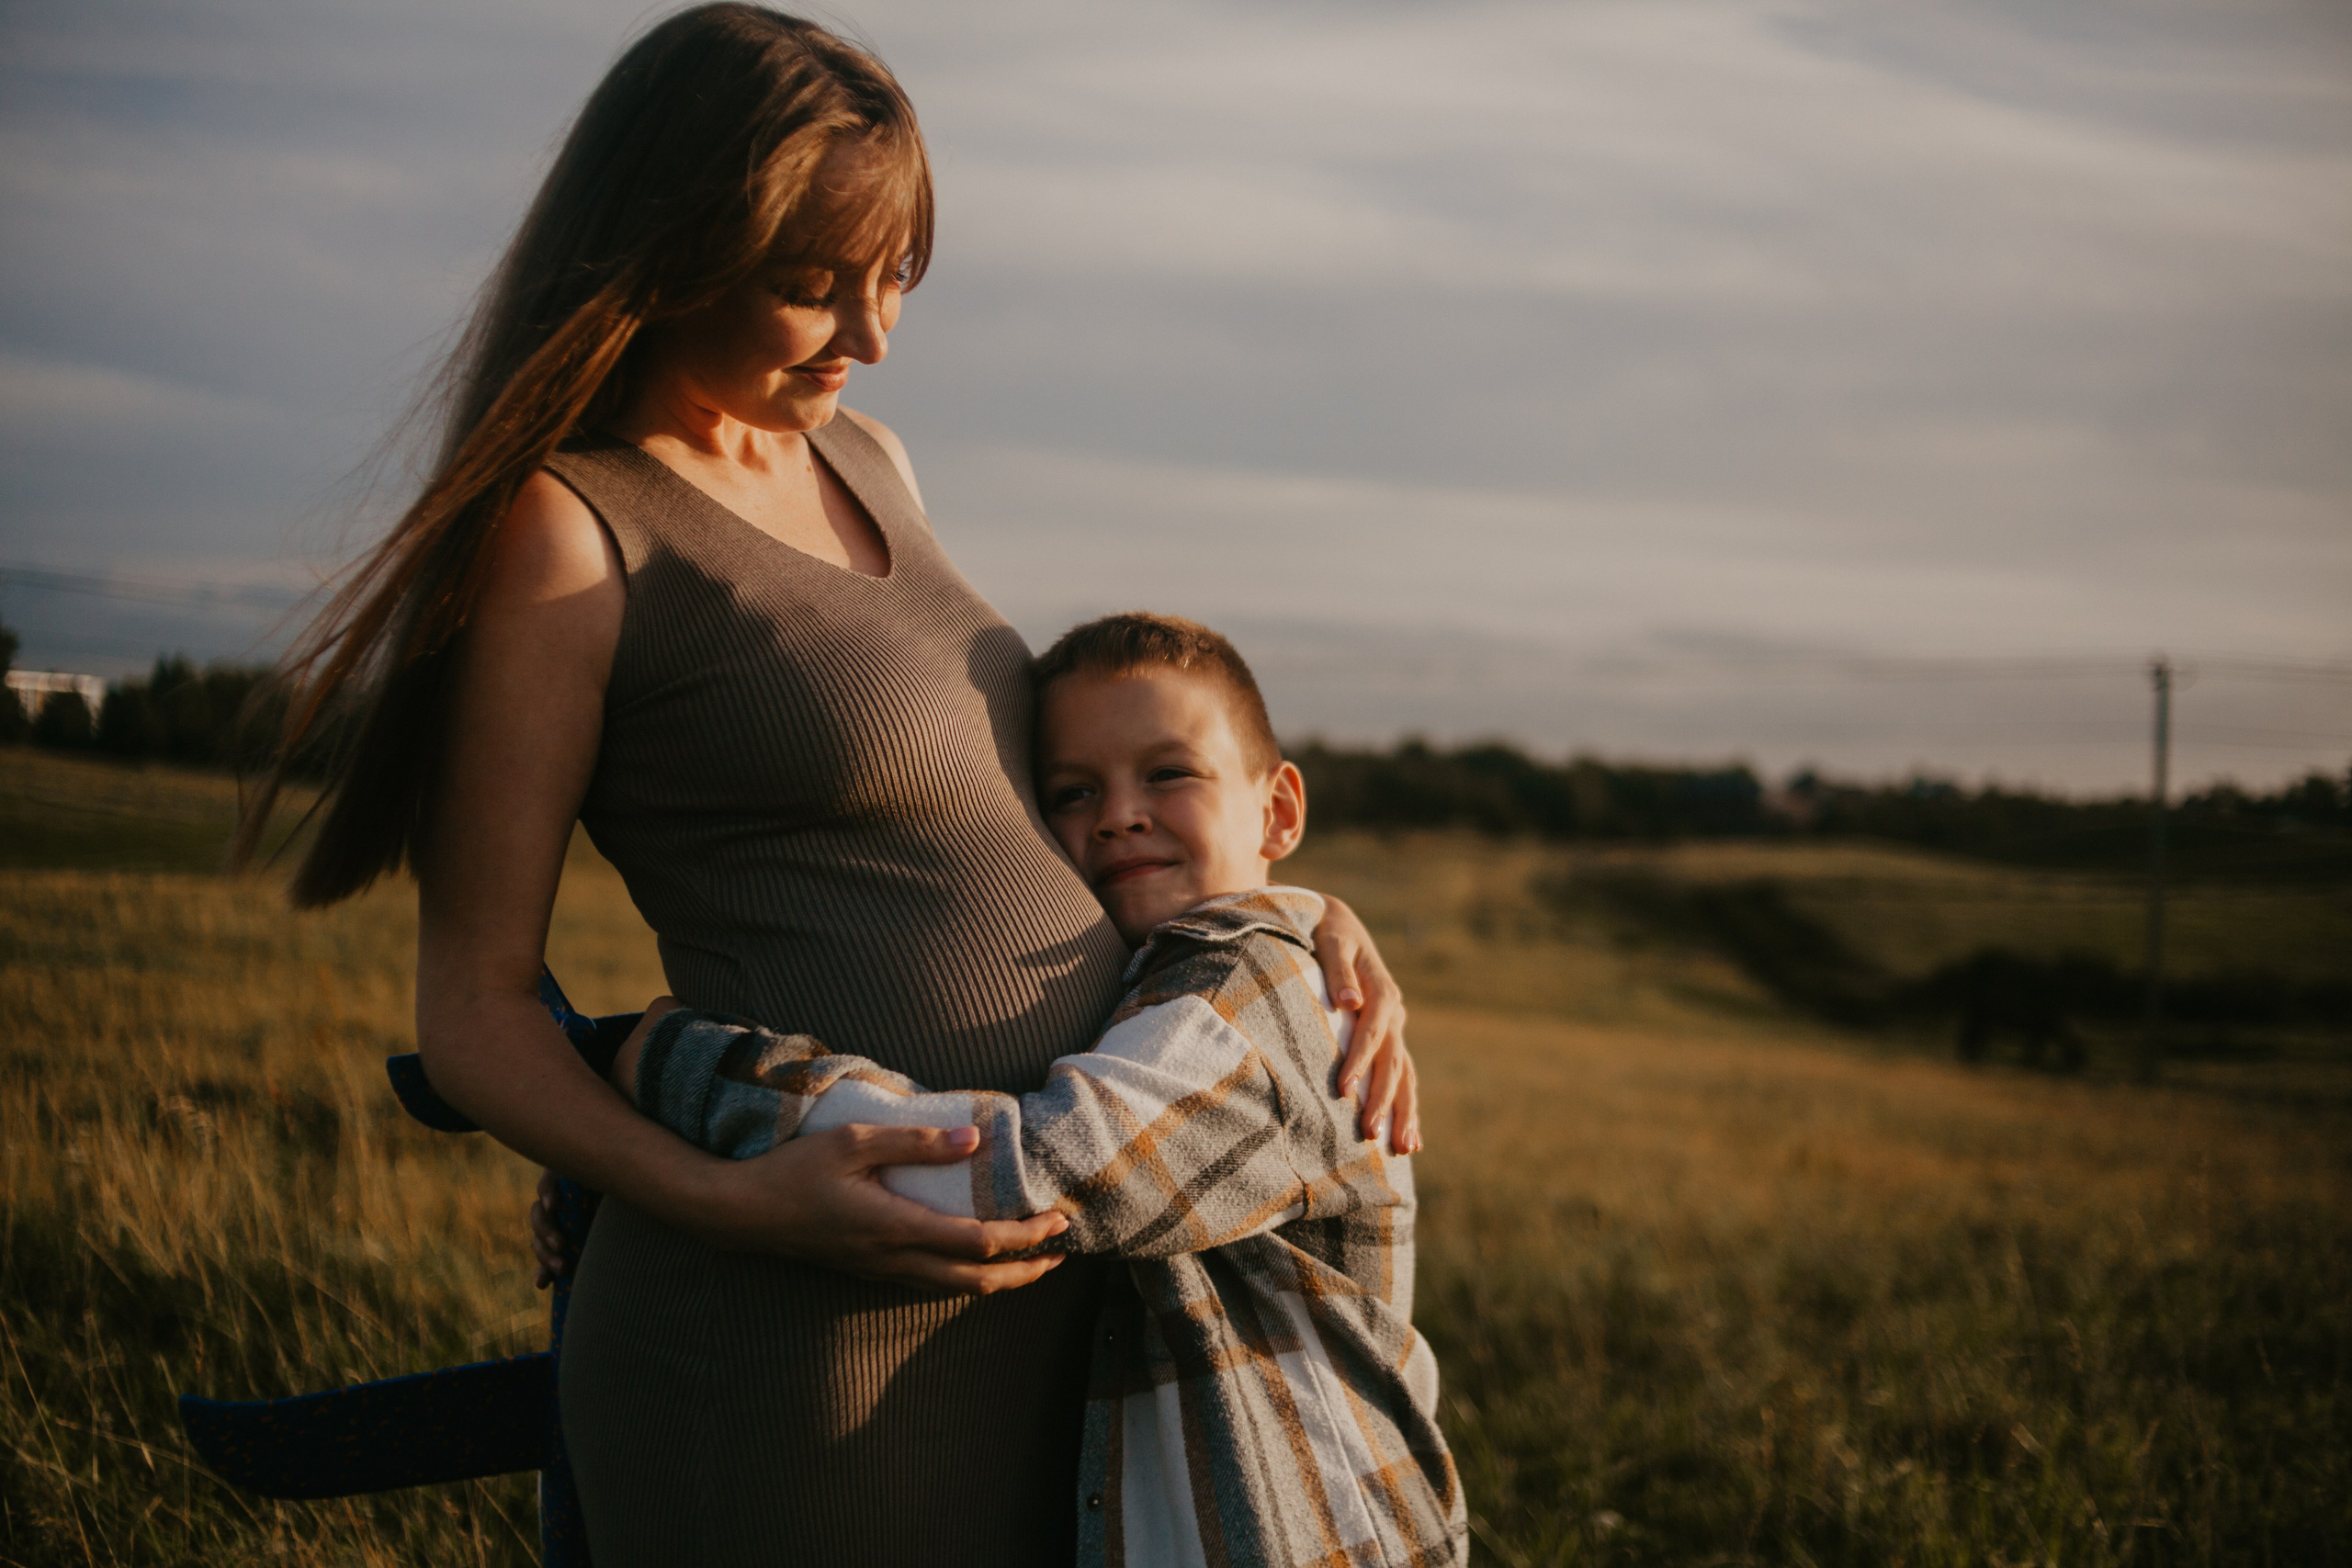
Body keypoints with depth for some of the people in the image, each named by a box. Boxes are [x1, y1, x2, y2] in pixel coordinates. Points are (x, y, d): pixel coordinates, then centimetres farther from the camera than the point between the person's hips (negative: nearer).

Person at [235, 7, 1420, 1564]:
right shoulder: (565, 531, -9)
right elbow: (474, 1006, -8)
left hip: (1035, 1280, 8)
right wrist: (732, 1203, -24)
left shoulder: (862, 461, 13)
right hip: (806, 1328, -7)